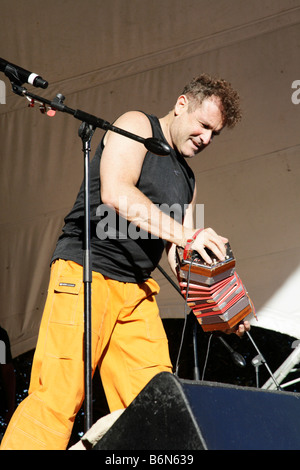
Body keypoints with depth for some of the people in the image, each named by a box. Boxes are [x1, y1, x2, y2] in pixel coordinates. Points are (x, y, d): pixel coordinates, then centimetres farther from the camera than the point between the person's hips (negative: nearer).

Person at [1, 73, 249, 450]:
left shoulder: (187, 180, 23)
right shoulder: (137, 126, 1)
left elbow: (178, 256, 19)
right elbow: (116, 193, -17)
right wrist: (185, 234, -22)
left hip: (137, 291, 8)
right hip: (85, 273, -8)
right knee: (59, 397, -14)